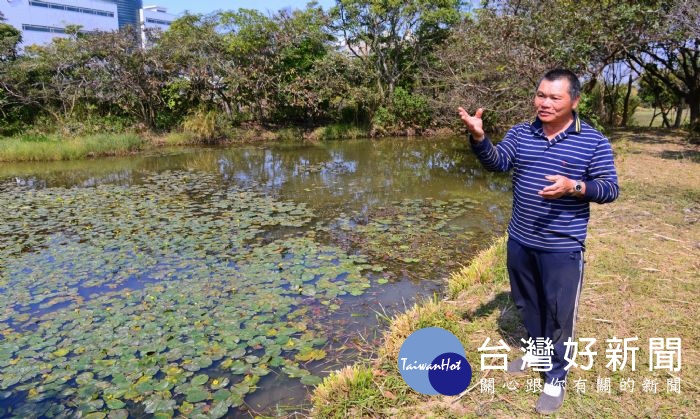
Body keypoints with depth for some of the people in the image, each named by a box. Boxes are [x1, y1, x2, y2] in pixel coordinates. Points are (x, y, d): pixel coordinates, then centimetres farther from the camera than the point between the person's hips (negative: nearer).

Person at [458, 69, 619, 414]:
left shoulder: (593, 141, -8)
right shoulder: (520, 133, 2)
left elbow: (610, 189, -8)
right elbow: (496, 162, -13)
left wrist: (573, 187, -26)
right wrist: (478, 137, -32)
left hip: (562, 247, -4)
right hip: (520, 241, 5)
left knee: (558, 312, 6)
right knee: (527, 302, 21)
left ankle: (556, 377, 25)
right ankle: (537, 351, 45)